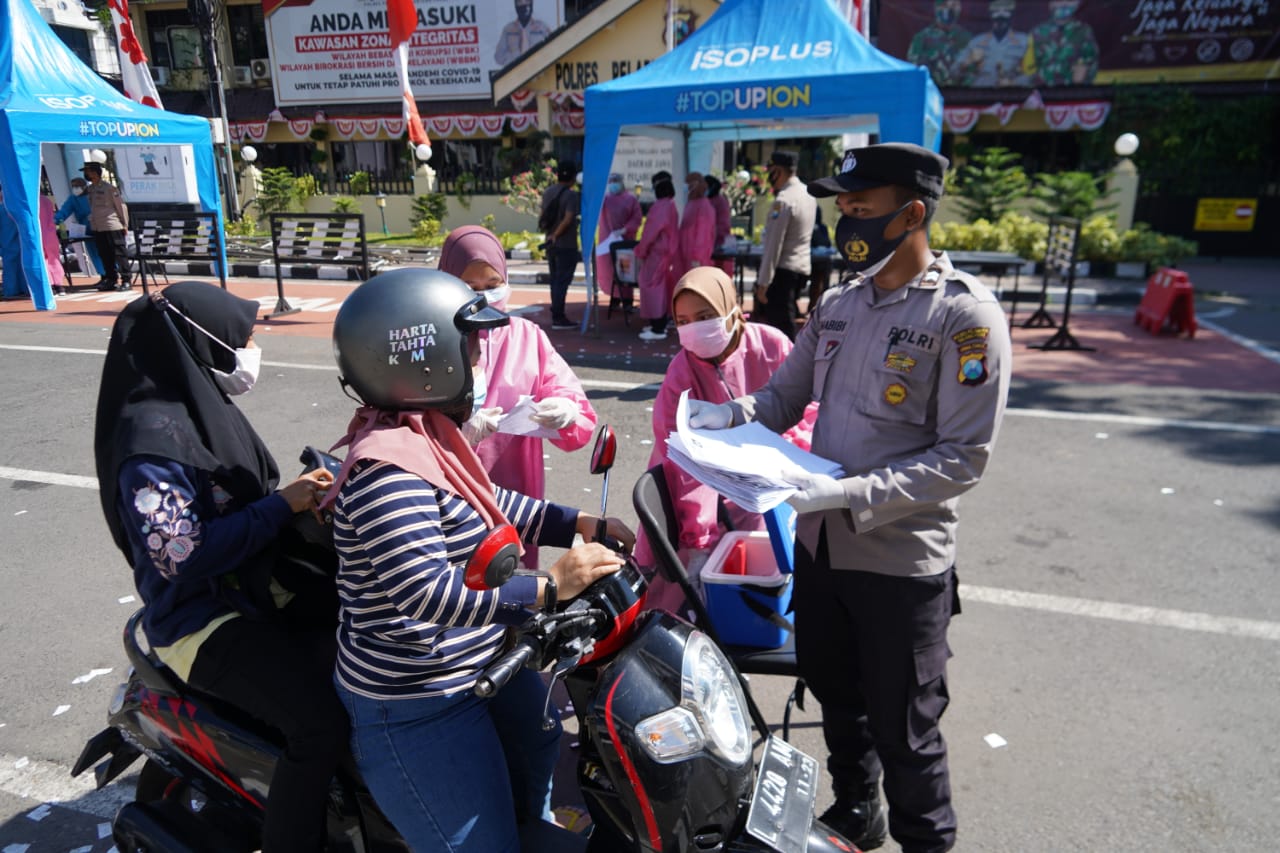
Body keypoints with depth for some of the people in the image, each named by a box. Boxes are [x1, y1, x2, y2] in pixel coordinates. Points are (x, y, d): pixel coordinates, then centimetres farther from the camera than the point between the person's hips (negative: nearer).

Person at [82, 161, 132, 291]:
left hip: (112, 227, -7)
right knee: (105, 256, 10)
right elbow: (92, 208, 20)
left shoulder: (109, 188, -7)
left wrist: (125, 224, -7)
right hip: (97, 229, 7)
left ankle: (126, 280, -4)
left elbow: (121, 206, -6)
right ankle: (111, 280, 16)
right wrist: (91, 221, 15)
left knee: (120, 254, -6)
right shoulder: (89, 189, 12)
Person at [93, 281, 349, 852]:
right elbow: (183, 558, -25)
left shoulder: (204, 405, 7)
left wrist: (306, 491, -3)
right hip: (202, 622, -9)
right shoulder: (152, 441, -21)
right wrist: (282, 506, -23)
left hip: (260, 585, 9)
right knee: (320, 719, -25)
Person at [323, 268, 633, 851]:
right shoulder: (388, 470, -29)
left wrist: (582, 525, 3)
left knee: (545, 752, 30)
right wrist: (548, 587, -30)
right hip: (417, 706, -10)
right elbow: (427, 592, -34)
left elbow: (488, 505, 11)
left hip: (479, 665, 10)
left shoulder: (426, 430, 2)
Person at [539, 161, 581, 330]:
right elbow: (568, 219, -23)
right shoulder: (571, 195, -14)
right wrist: (556, 235, -15)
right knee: (562, 281, -3)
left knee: (555, 280, 13)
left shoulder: (547, 192, 8)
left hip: (551, 244, 7)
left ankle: (557, 315, 19)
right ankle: (558, 318, -2)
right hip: (566, 245, -7)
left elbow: (544, 216, 14)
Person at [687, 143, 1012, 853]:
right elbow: (785, 395, 9)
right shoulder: (838, 303, 6)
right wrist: (727, 415, -12)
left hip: (901, 561, -6)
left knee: (903, 729, 11)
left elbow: (963, 457, -18)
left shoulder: (966, 315, -15)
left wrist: (846, 492, -27)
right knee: (835, 696, 24)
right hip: (819, 542, 6)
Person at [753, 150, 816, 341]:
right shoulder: (807, 194, 9)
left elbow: (774, 244, -20)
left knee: (781, 327, -5)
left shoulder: (783, 201, -18)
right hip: (802, 266, 9)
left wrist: (763, 283, -17)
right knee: (785, 323, 19)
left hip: (783, 270, -9)